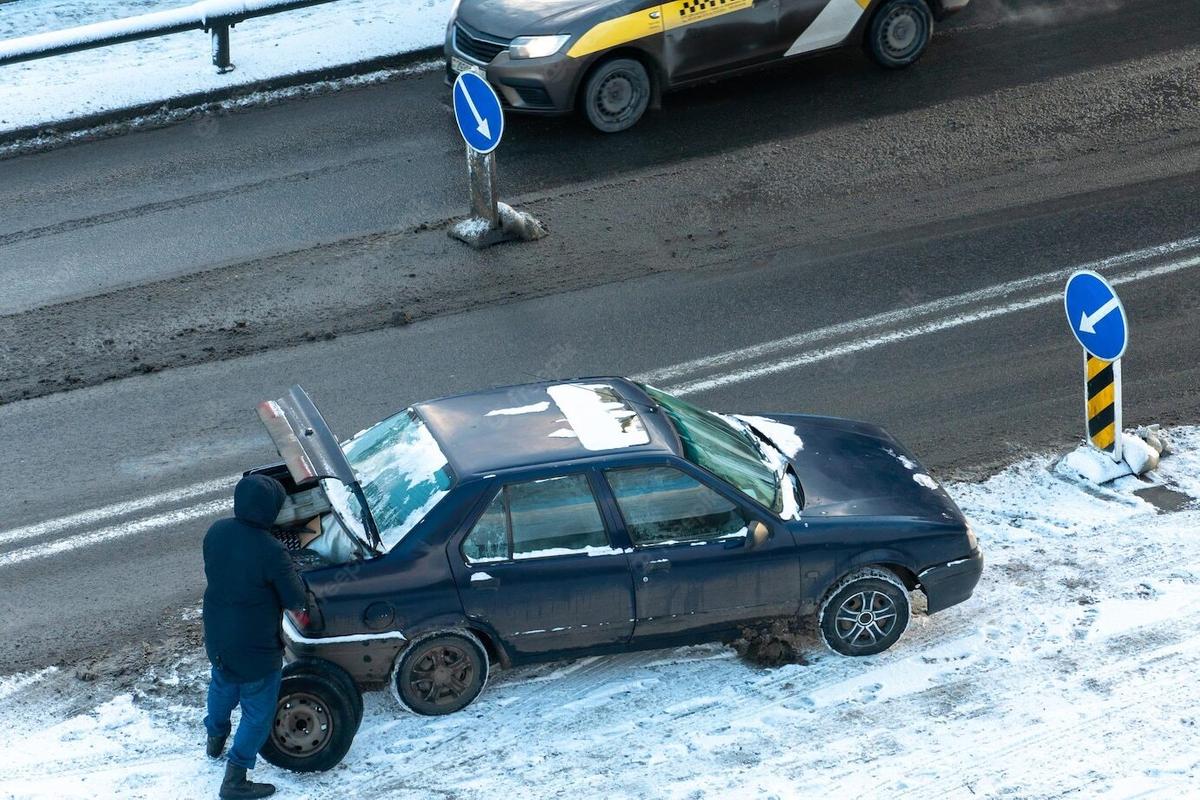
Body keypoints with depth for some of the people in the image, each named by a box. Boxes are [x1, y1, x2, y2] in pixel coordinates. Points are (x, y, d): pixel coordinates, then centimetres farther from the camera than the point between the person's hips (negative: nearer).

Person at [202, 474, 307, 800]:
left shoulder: (216, 532, -12)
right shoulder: (271, 551, -32)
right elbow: (296, 601, -20)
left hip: (217, 636, 7)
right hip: (256, 647, -7)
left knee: (222, 685, 34)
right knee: (258, 712, 13)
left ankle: (215, 738, 58)